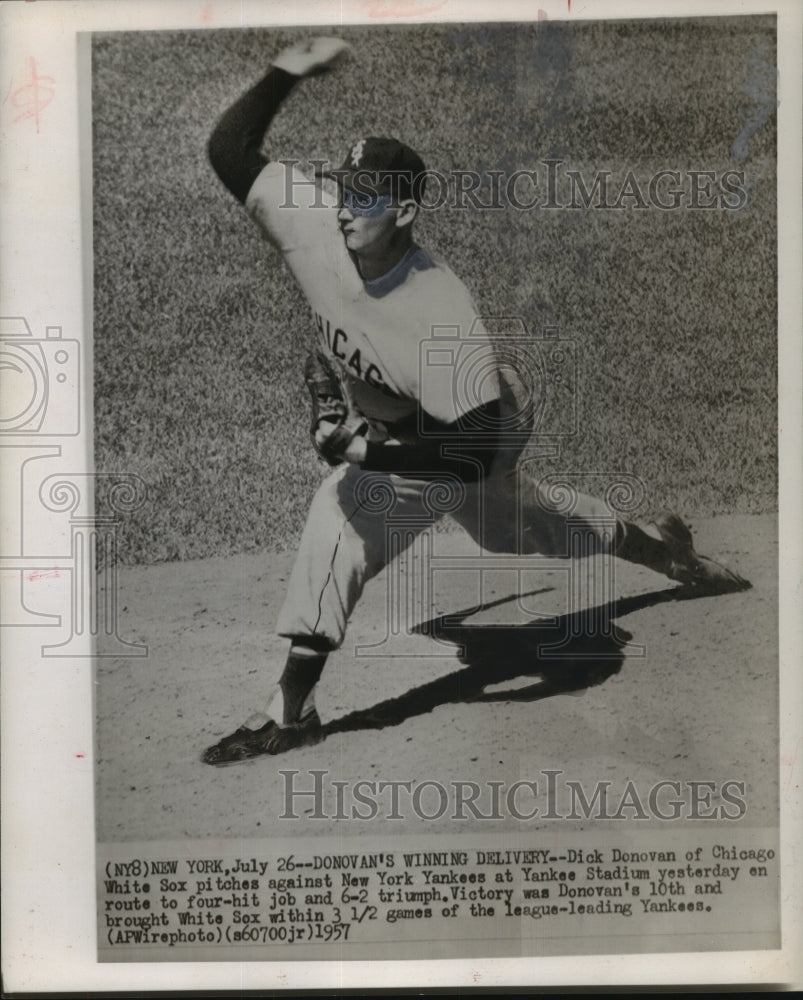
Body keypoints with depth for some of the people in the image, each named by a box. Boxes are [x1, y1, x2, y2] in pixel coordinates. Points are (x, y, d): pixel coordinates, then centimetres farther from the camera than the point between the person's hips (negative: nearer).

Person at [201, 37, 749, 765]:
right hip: (390, 427, 7)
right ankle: (662, 547, 50)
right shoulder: (316, 226, -22)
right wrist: (287, 72, -25)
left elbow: (474, 450, -35)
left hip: (472, 433, -7)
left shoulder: (444, 317, -38)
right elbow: (229, 151, -18)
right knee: (514, 527, 25)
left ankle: (293, 709, -13)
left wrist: (369, 450, -39)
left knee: (347, 511, -25)